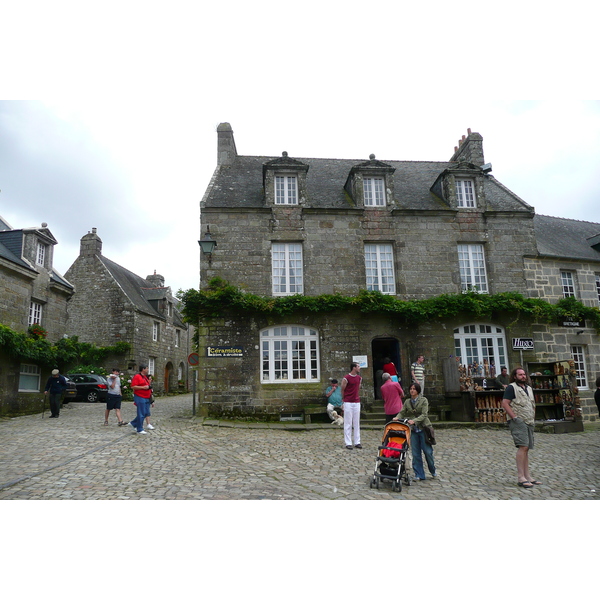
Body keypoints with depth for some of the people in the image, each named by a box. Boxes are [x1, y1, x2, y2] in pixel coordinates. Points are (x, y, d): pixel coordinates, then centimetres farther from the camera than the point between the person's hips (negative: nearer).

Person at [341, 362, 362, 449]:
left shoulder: (359, 378, 8)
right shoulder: (346, 378, -11)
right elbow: (342, 390, -2)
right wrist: (343, 400, 6)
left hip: (357, 403, 6)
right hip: (348, 403, -5)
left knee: (357, 423, 8)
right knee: (348, 423, 0)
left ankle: (357, 442, 15)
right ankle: (348, 443, 5)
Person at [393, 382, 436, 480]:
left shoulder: (424, 400, -3)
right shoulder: (407, 402, 9)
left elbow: (424, 415, -13)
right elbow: (402, 412, 3)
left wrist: (414, 420, -27)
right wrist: (397, 417, -19)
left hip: (423, 428, -3)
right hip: (413, 429, 3)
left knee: (428, 451, 1)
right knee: (415, 453, 3)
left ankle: (433, 471, 26)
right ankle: (419, 475, 14)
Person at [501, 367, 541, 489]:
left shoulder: (529, 388, 20)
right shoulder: (511, 387, -6)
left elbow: (533, 404, 29)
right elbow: (505, 403, -14)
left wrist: (533, 418, 17)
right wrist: (515, 417, -18)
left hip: (529, 422, 8)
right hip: (518, 422, -8)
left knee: (526, 449, 10)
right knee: (523, 446, -18)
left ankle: (527, 476, 16)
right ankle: (520, 477, -17)